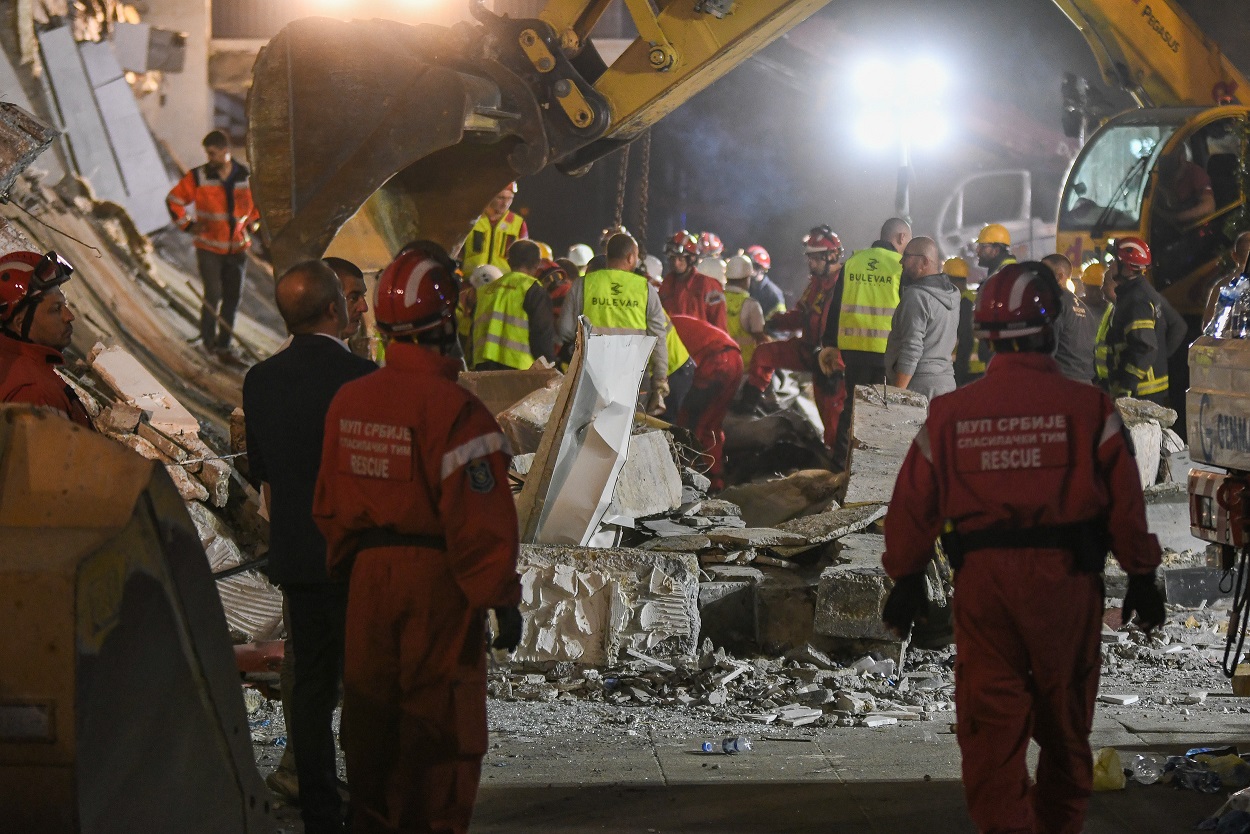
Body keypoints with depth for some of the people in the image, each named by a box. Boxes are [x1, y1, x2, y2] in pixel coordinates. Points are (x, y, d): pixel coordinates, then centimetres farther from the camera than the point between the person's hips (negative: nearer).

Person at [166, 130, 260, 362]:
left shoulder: (246, 176, 1)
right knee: (213, 295, -13)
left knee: (232, 299, 5)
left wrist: (251, 225, 7)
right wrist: (188, 225, -5)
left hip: (238, 249, 3)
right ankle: (207, 339, 6)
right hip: (209, 248, -3)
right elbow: (173, 200, 3)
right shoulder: (198, 177, -5)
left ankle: (223, 346, 14)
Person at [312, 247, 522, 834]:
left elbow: (329, 502, 11)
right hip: (437, 581, -6)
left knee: (372, 707, 17)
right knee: (437, 720, 4)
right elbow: (479, 517, -18)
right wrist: (502, 598, -10)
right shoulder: (453, 409, -19)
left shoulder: (348, 401, 2)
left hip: (370, 572, 6)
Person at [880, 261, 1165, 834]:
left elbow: (912, 505, 2)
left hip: (981, 580, 0)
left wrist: (906, 580, 14)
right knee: (1064, 720, 17)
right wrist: (1141, 577, 7)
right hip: (1067, 578, 0)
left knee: (991, 722, 5)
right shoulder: (1088, 408, -8)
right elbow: (1125, 504, -5)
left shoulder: (949, 414, -3)